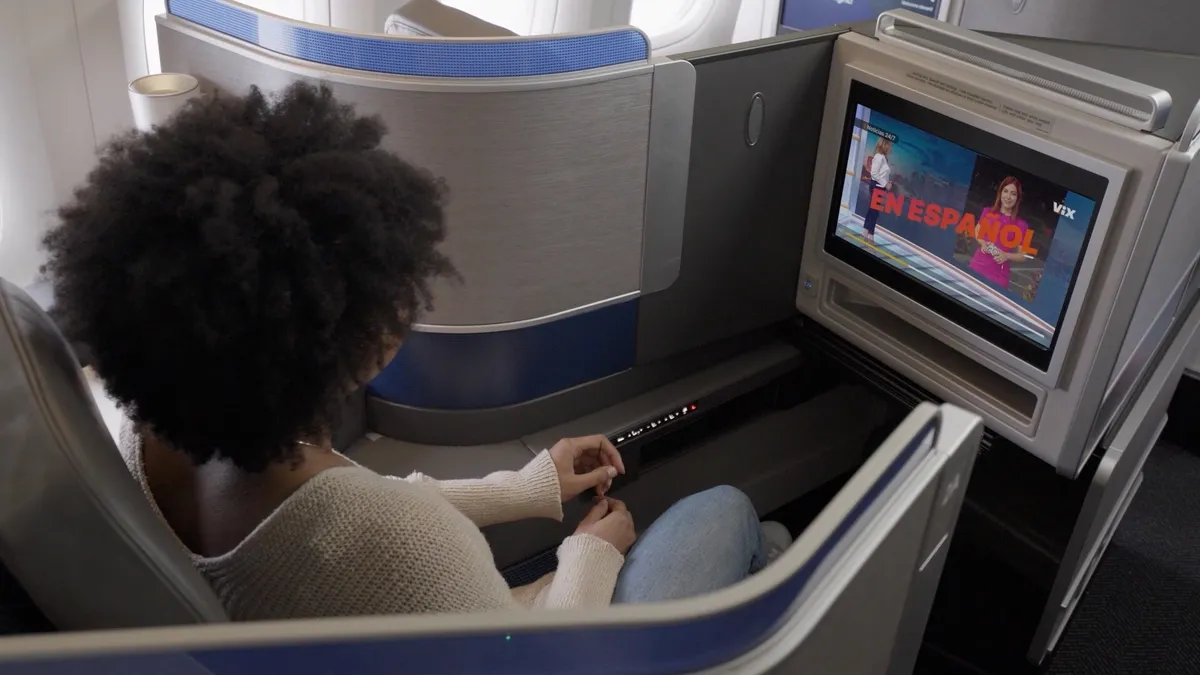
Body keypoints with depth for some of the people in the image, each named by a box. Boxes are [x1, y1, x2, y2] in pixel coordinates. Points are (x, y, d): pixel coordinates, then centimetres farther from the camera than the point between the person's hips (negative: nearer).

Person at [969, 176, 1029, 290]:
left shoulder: (1021, 225, -8)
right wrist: (982, 243, -1)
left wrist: (1007, 255, -17)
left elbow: (1023, 255, 0)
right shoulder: (988, 212, -1)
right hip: (977, 268, 3)